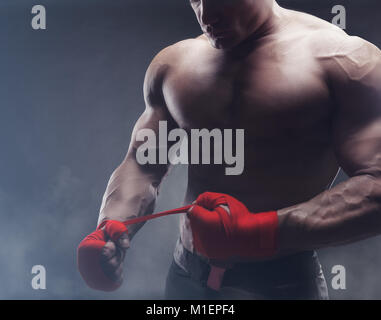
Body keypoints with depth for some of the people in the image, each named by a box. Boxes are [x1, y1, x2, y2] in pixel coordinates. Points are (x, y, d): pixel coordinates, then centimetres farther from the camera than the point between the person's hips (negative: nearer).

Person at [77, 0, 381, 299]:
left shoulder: (340, 56, -11)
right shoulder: (173, 63, 4)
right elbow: (142, 165, 6)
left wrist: (261, 232, -27)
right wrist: (110, 231, -13)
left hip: (280, 284, -5)